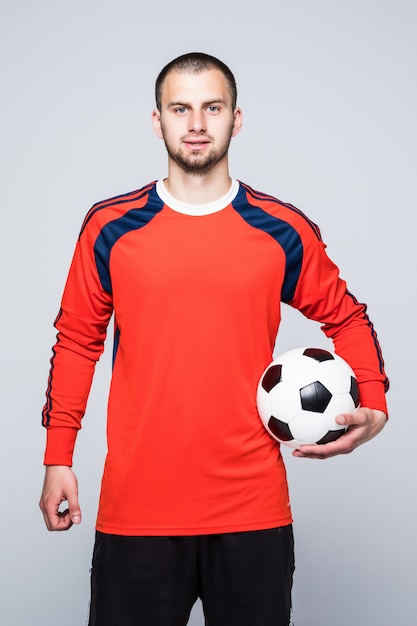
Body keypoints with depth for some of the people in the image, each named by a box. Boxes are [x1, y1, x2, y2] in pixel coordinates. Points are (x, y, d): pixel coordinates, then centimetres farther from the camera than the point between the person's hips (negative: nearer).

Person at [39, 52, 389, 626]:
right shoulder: (110, 228, 1)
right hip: (136, 506, 0)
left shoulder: (285, 232, 1)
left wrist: (373, 407, -3)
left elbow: (346, 318, 13)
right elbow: (77, 339, 8)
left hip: (254, 507, 1)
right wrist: (58, 455, 6)